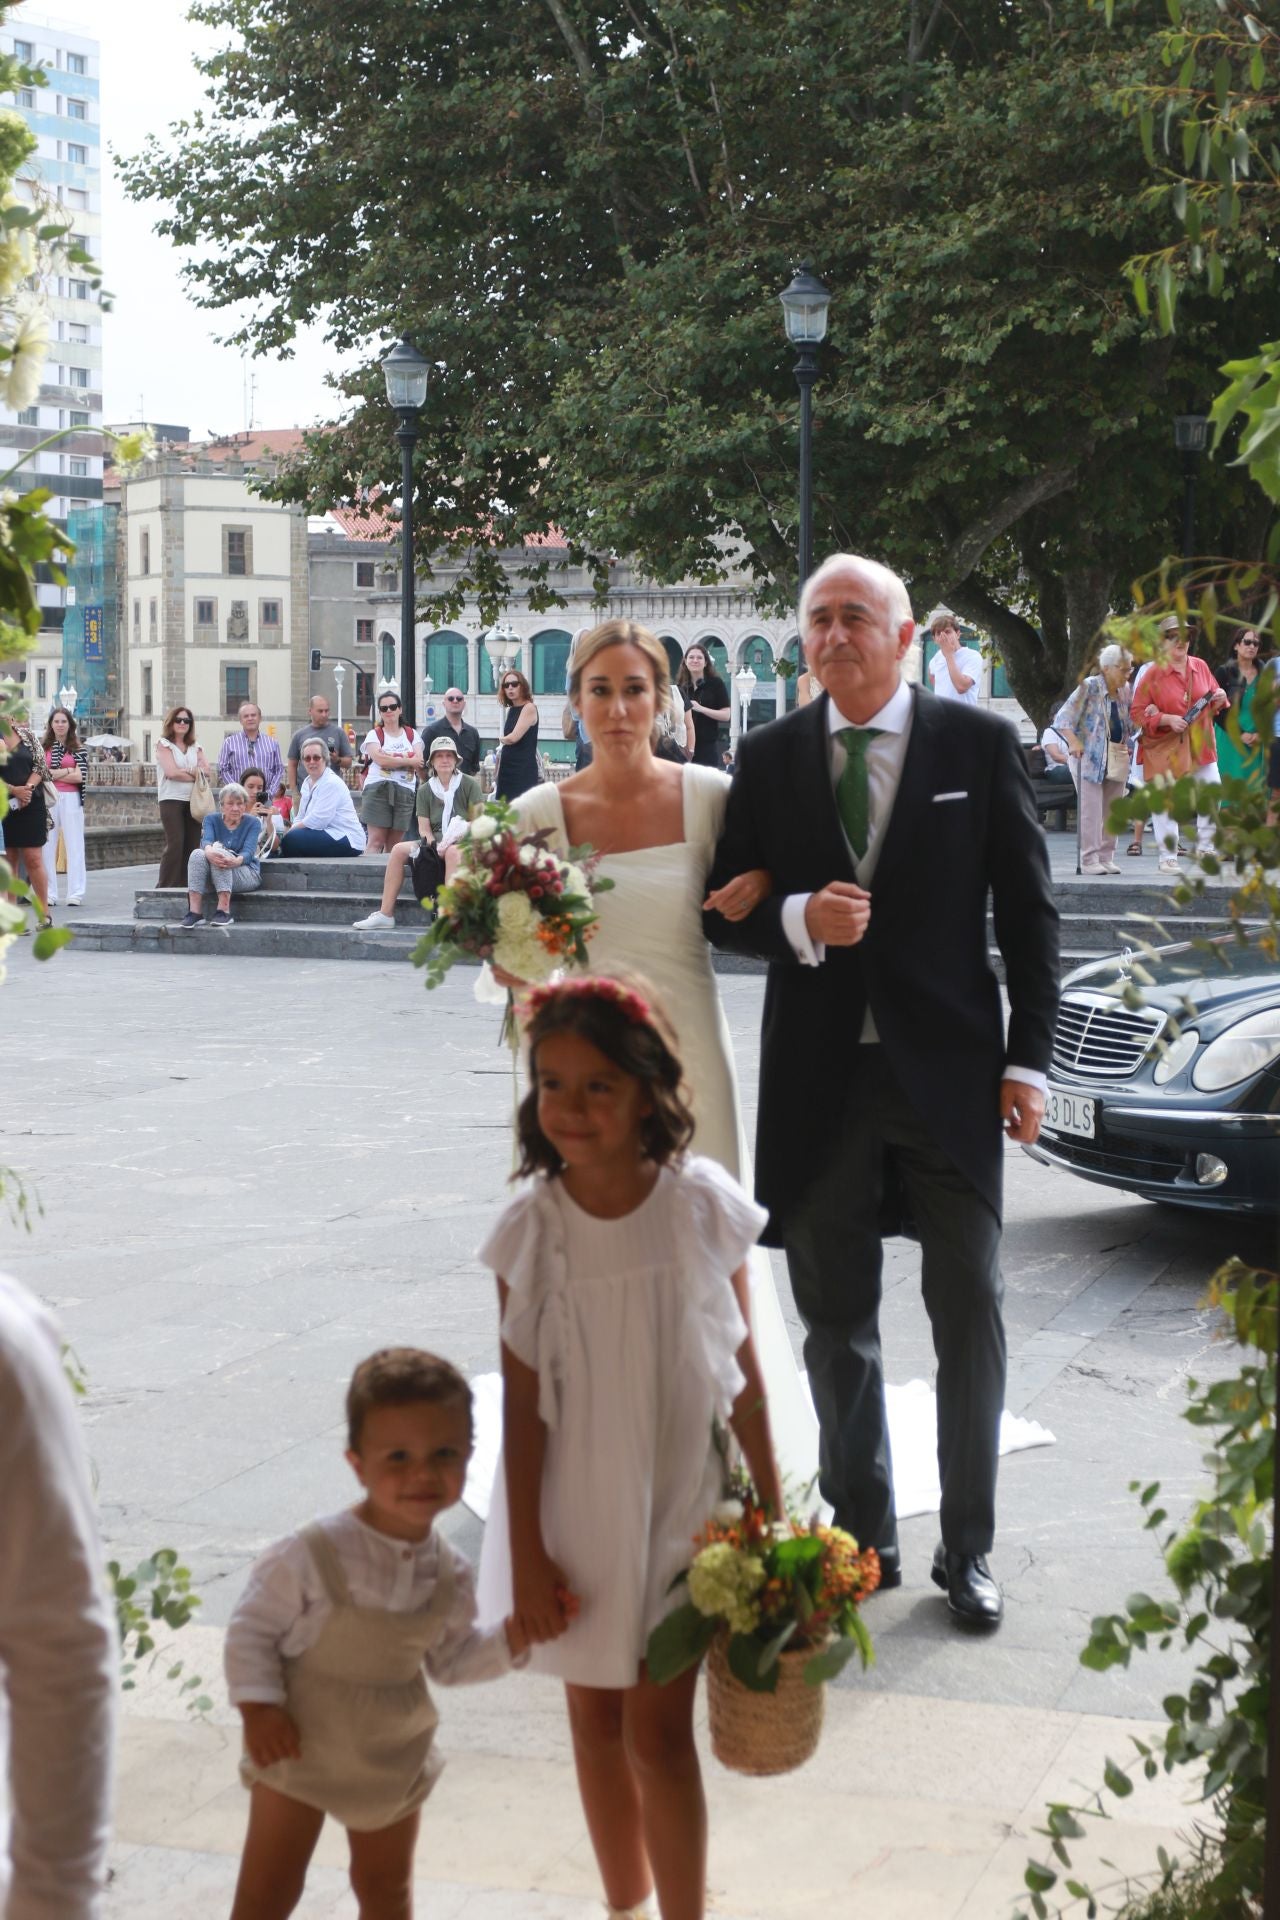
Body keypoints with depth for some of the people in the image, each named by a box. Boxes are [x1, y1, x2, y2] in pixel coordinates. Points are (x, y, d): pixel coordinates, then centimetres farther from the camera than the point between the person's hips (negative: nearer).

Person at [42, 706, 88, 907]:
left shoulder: (77, 749, 8)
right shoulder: (43, 747, 9)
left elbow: (80, 776, -3)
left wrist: (53, 774, -3)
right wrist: (67, 771, -5)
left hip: (71, 799, -1)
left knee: (74, 844, -2)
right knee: (47, 845, -1)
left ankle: (76, 894, -1)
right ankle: (48, 894, 3)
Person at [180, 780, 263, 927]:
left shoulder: (253, 822, -1)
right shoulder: (211, 819, 6)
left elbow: (248, 851, -17)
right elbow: (206, 840, -15)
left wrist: (236, 861, -42)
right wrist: (209, 851, -42)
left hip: (247, 874, -3)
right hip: (213, 879, 3)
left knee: (221, 854, -32)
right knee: (197, 854, -28)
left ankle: (223, 910, -44)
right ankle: (193, 912, -38)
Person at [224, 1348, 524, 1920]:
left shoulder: (450, 1576, -9)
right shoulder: (310, 1556, -26)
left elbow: (451, 1660, 3)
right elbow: (253, 1626, -15)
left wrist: (514, 1636, -10)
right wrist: (258, 1707, -22)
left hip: (395, 1758, 4)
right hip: (300, 1746, -4)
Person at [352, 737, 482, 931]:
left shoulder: (469, 784, 0)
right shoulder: (425, 790, 12)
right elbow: (424, 828, 6)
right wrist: (435, 845, -17)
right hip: (435, 843, 4)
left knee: (452, 852, -39)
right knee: (399, 850, -18)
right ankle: (385, 914, -20)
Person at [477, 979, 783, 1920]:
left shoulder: (704, 1204, -13)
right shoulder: (531, 1230, -12)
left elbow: (743, 1367, -4)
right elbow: (522, 1401, -7)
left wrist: (773, 1506, 0)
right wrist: (527, 1557, -5)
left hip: (682, 1503, -2)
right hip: (577, 1509, 2)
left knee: (659, 1729, 0)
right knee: (596, 1720, 16)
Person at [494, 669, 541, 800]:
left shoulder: (529, 708, -8)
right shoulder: (510, 710, 15)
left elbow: (514, 737, -17)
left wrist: (502, 740, 6)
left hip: (524, 770, -8)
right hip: (507, 769, 8)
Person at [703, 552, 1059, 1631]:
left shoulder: (979, 744, 0)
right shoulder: (770, 757, 5)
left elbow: (1029, 911, 1)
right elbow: (726, 913, 7)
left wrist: (1028, 1060, -5)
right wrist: (801, 920, -14)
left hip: (948, 1069, -2)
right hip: (822, 1076, 2)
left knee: (970, 1310, 1)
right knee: (836, 1319, 10)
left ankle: (967, 1548, 15)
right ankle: (864, 1540, 23)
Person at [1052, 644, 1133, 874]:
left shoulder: (1125, 690, 12)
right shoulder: (1090, 687, -8)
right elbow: (1063, 717, -11)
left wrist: (1127, 745, 5)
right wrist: (1073, 741, -26)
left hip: (1118, 757, 6)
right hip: (1093, 756, -6)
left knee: (1112, 810, 7)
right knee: (1092, 810, -8)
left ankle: (1106, 857, 13)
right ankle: (1089, 860, -6)